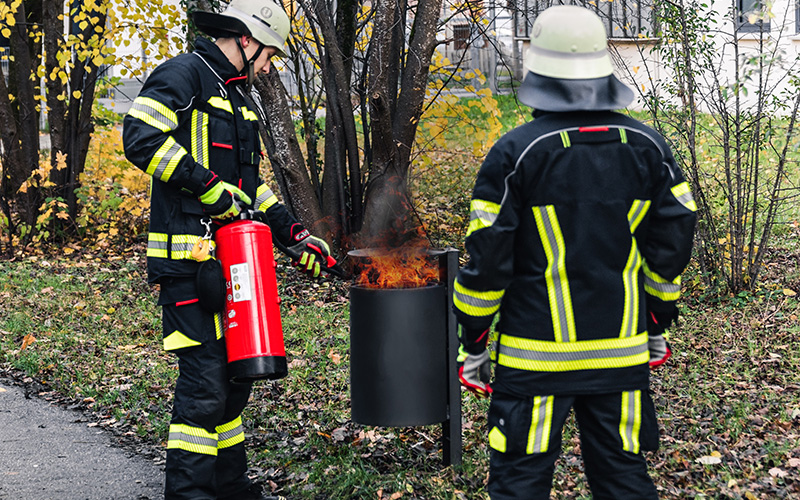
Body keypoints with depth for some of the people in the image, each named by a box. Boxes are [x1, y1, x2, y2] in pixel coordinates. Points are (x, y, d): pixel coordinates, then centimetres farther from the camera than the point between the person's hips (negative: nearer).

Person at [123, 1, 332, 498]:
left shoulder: (238, 97, 22)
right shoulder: (184, 75, -7)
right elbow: (141, 138, -23)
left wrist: (295, 234, 17)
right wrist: (210, 187, -21)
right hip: (188, 257, -10)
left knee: (234, 374, 16)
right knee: (203, 381, -10)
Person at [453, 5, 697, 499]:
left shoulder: (516, 152, -12)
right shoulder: (647, 147, 1)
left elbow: (488, 259, -9)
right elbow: (671, 245, 7)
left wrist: (473, 344, 1)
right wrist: (658, 325, 19)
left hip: (536, 355, -4)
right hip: (622, 351, 4)